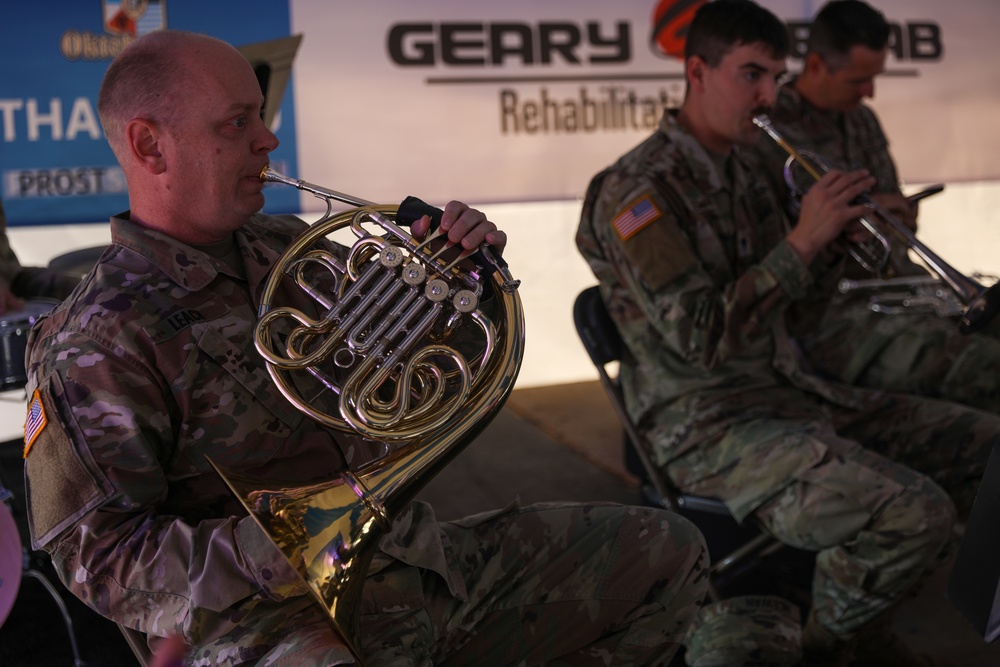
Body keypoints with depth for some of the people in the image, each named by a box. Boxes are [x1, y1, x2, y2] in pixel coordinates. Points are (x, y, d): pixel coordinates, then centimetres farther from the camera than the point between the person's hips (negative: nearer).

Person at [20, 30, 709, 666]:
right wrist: (269, 551, -28)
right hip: (281, 610, -7)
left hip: (415, 556, 8)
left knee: (667, 551, 8)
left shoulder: (288, 248, 13)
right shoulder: (95, 341, -9)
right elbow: (102, 556, -14)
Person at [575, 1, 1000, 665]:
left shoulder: (744, 167, 12)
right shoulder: (639, 189, -16)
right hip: (713, 427, -9)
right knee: (914, 511, -28)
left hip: (790, 388, 9)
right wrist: (802, 241, -20)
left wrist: (835, 236, -1)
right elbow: (701, 338, -23)